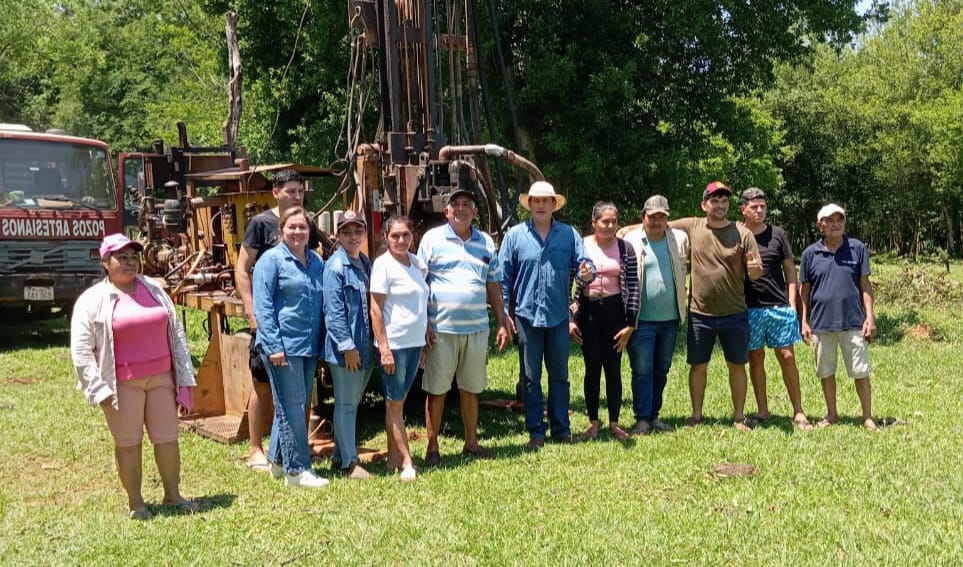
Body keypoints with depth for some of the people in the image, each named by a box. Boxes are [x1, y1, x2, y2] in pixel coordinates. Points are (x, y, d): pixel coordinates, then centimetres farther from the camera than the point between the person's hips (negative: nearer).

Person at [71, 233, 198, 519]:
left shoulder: (155, 290, 9)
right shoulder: (93, 300, -3)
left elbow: (176, 334, 12)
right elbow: (81, 350, -4)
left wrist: (185, 381, 8)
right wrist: (99, 391, -11)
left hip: (161, 378, 4)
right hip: (123, 385, -4)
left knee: (168, 438, 8)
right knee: (128, 443, 5)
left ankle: (172, 494, 24)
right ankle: (135, 502, 20)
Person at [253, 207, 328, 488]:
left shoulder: (316, 261, 13)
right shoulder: (272, 260, -6)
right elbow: (262, 307, -11)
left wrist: (321, 343, 11)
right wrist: (273, 346, -17)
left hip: (309, 346, 7)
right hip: (283, 345, -7)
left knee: (296, 406, 14)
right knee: (291, 407, -3)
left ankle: (279, 461, 27)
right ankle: (297, 470, 4)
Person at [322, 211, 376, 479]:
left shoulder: (366, 263, 12)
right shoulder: (335, 266, -12)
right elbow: (333, 311, -16)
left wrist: (374, 343, 16)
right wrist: (348, 346, -19)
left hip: (366, 346, 8)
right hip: (344, 347, -8)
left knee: (353, 402, 16)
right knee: (346, 404, 1)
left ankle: (340, 455, 27)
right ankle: (350, 462, 9)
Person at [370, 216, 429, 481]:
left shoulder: (417, 263, 9)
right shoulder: (383, 265, -10)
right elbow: (375, 310, -12)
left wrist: (427, 335, 13)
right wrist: (384, 349, -16)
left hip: (415, 342, 6)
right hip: (394, 344, -6)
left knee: (399, 401, 13)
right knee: (394, 403, 2)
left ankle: (393, 456, 21)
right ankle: (406, 462, 6)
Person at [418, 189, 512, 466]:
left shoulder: (486, 242, 12)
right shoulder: (432, 239, 0)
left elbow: (493, 286, 16)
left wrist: (502, 323, 11)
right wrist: (424, 323, -8)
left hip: (477, 328, 4)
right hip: (441, 328, -3)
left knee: (471, 388, 13)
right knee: (436, 389, 3)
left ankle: (471, 442, 26)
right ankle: (432, 447, 14)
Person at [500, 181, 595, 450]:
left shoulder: (569, 234, 4)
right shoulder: (515, 235, 0)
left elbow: (584, 263, 0)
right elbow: (503, 277, 1)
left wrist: (587, 272, -24)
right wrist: (504, 312, -4)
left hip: (559, 316, 1)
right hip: (527, 316, -1)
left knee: (559, 375, 11)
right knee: (531, 377, 5)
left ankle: (561, 428, 22)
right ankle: (535, 432, 15)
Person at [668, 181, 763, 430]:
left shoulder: (743, 234, -2)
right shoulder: (691, 226, 0)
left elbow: (756, 273, -2)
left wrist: (755, 268, -25)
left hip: (734, 314, 0)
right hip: (700, 314, 1)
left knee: (737, 365, 8)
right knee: (698, 365, 7)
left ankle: (739, 416, 20)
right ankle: (696, 415, 21)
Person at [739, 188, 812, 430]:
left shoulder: (777, 234, 6)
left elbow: (790, 270, 7)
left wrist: (792, 303, -1)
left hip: (779, 306, 0)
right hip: (749, 308, 0)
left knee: (787, 357, 1)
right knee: (756, 358, 7)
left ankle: (798, 412, 10)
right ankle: (762, 410, 18)